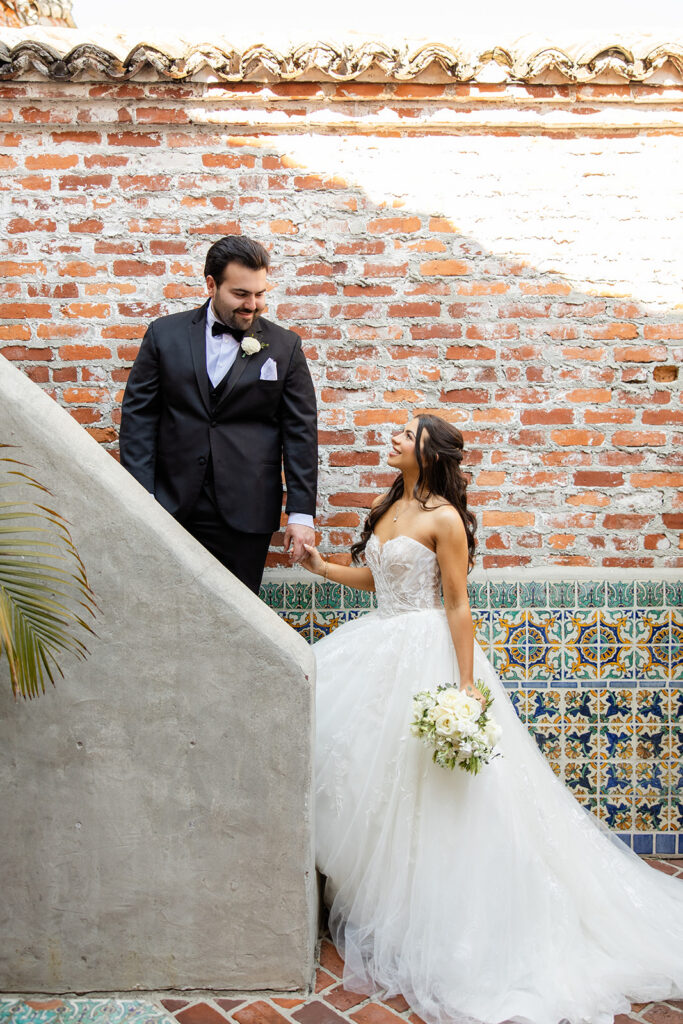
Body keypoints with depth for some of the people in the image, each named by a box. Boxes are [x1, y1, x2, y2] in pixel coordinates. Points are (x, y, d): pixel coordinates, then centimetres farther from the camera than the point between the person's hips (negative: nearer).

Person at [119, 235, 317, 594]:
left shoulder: (285, 346, 4)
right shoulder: (165, 334, 5)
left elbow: (300, 432, 3)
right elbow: (138, 416, 4)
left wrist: (301, 513, -2)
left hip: (245, 514, 0)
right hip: (173, 508, 1)